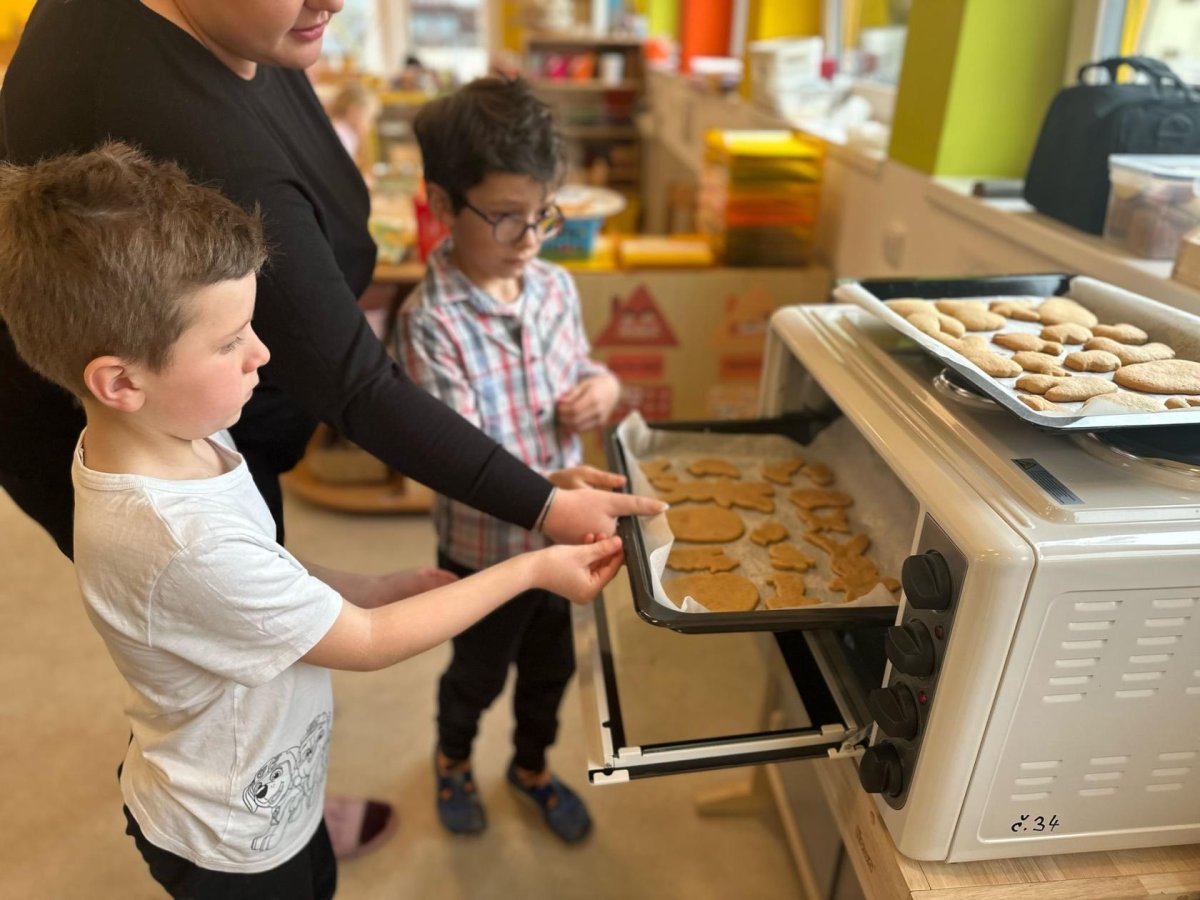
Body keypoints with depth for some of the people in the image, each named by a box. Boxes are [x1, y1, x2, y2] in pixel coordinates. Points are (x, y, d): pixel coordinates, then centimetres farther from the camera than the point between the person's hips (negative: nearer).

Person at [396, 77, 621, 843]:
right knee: (479, 671, 21)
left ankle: (532, 764, 55)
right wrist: (550, 486, -43)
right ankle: (453, 758, 55)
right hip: (484, 545, -5)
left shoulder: (555, 286, -6)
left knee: (551, 664, 25)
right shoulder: (432, 321, -25)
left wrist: (604, 385, -14)